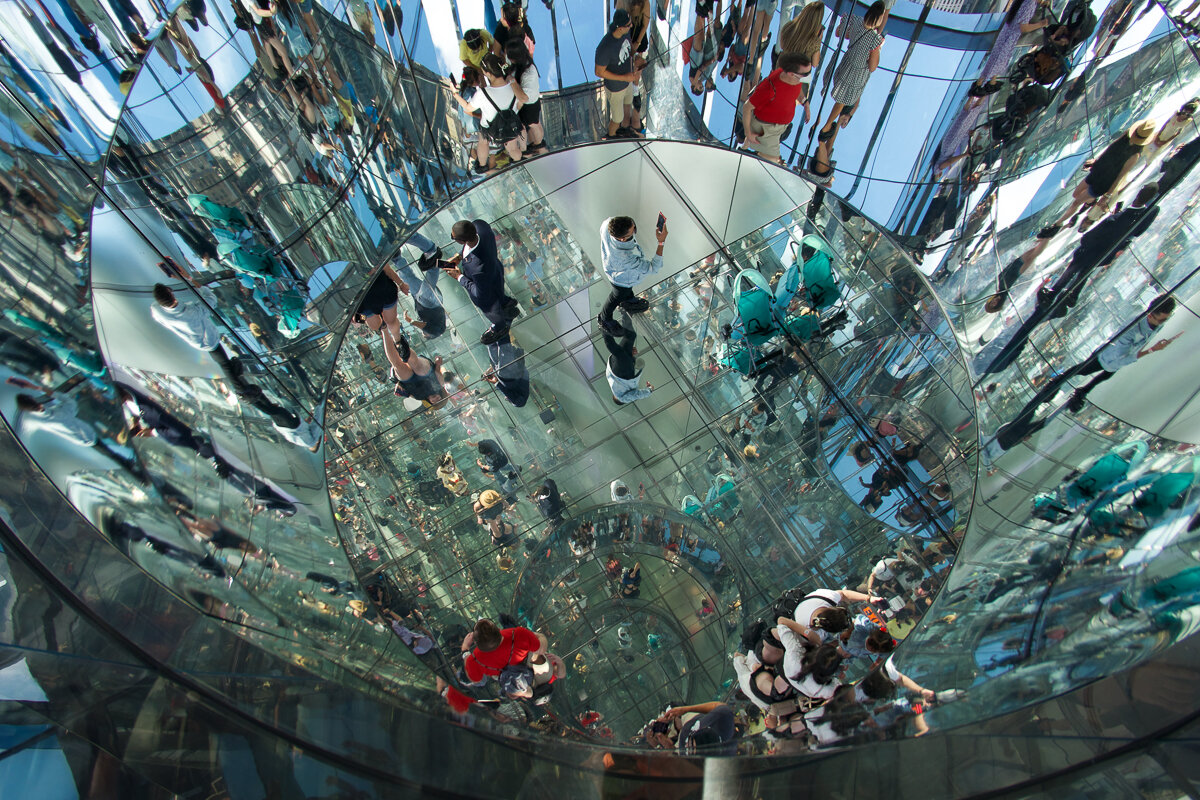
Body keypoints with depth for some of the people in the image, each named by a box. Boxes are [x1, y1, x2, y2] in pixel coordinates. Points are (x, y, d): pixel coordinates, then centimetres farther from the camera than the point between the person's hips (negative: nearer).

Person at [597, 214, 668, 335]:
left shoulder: (608, 223, -38)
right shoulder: (628, 258, -52)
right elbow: (653, 268, -36)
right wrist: (661, 242, -43)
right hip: (622, 279, -5)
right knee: (617, 296, 28)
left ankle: (628, 300, 72)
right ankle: (604, 319, 58)